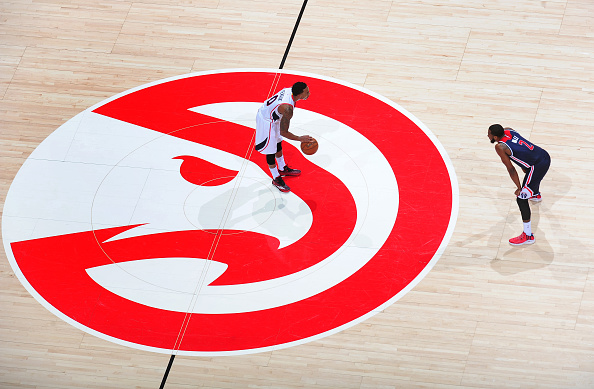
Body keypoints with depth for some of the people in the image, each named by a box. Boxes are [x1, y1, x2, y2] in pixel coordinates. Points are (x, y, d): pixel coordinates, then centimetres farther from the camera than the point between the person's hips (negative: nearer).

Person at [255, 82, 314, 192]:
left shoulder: (289, 90, -13)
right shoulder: (287, 108, -37)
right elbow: (283, 132, -27)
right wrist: (300, 139, -17)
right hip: (266, 122, -9)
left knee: (278, 144, 26)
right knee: (270, 152, 7)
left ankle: (283, 169, 46)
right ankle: (276, 179, 23)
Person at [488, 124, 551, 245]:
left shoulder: (500, 147, -16)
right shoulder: (508, 131, 6)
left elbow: (511, 169, -13)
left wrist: (519, 188, -5)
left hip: (538, 166, -9)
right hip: (545, 156, 9)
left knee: (521, 199, -3)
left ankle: (528, 236, -2)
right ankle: (536, 195, 77)